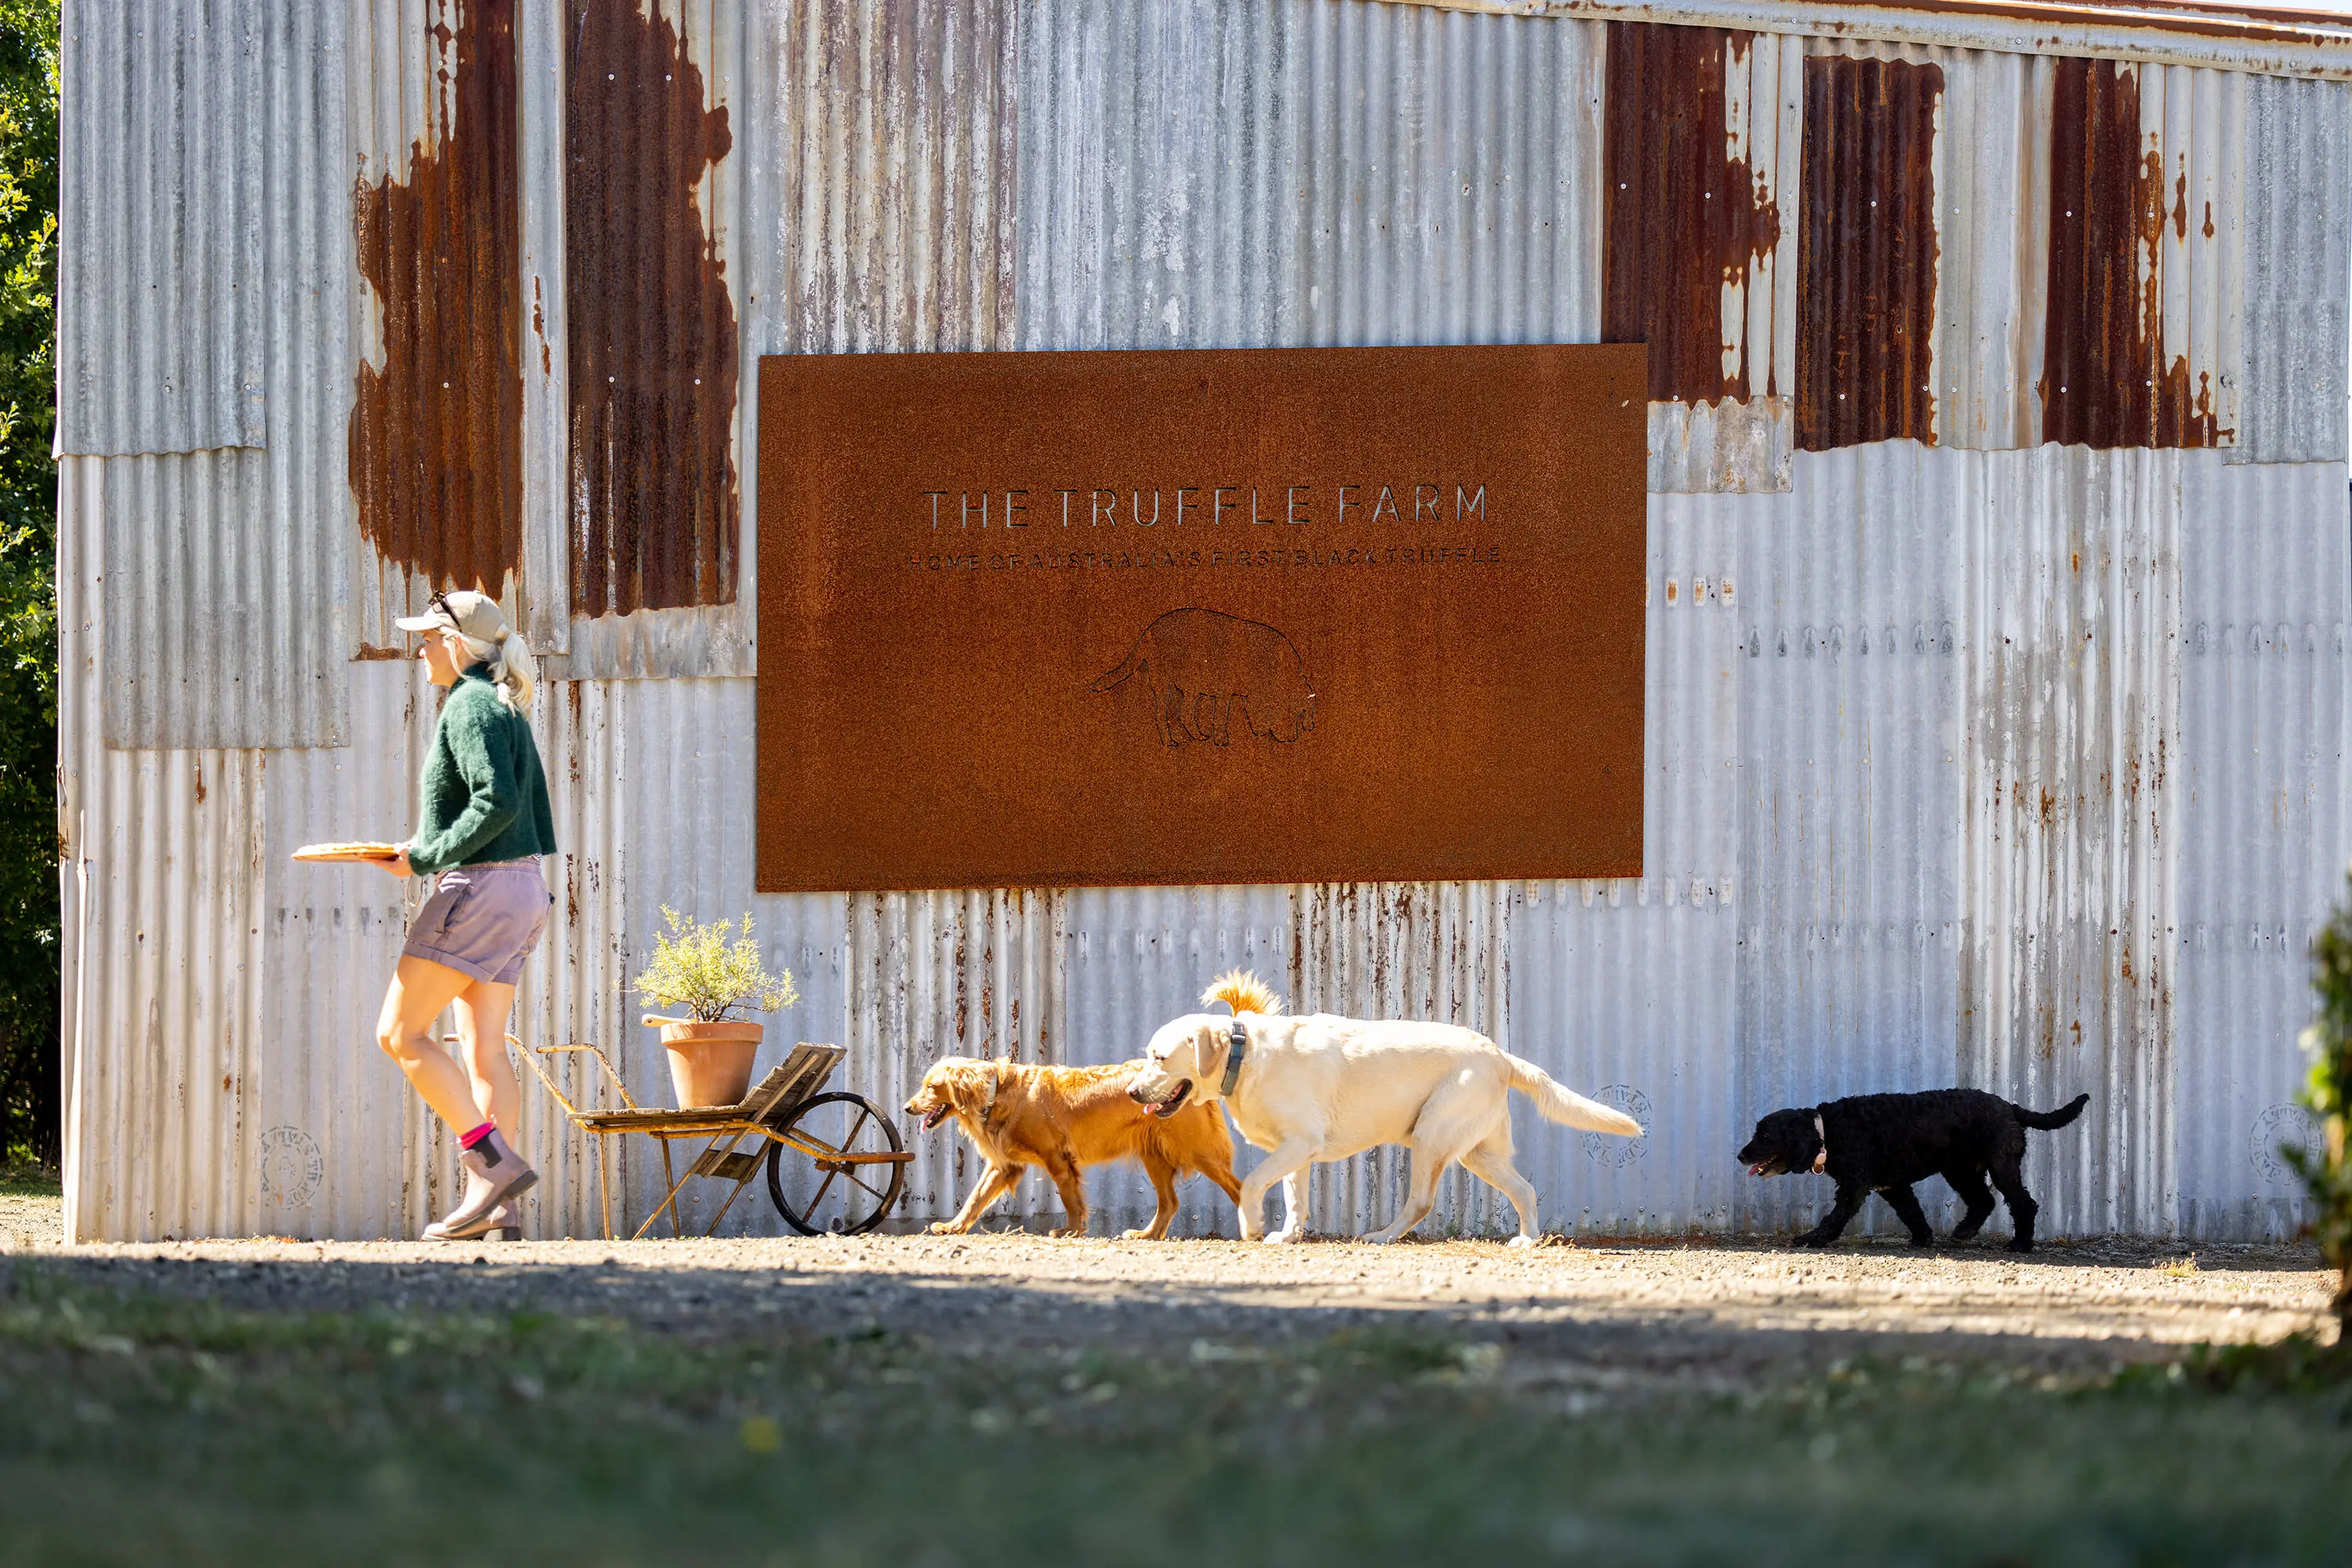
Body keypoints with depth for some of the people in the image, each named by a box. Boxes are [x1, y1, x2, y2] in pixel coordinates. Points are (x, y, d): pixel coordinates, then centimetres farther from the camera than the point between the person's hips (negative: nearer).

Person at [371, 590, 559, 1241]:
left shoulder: (469, 705, -12)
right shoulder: (505, 709, 18)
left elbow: (497, 802, -23)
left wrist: (427, 858, -16)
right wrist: (429, 850, 16)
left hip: (480, 888, -10)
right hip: (522, 891, 10)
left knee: (400, 1032, -7)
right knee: (484, 1048, 8)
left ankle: (494, 1161, -15)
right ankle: (492, 1208, 2)